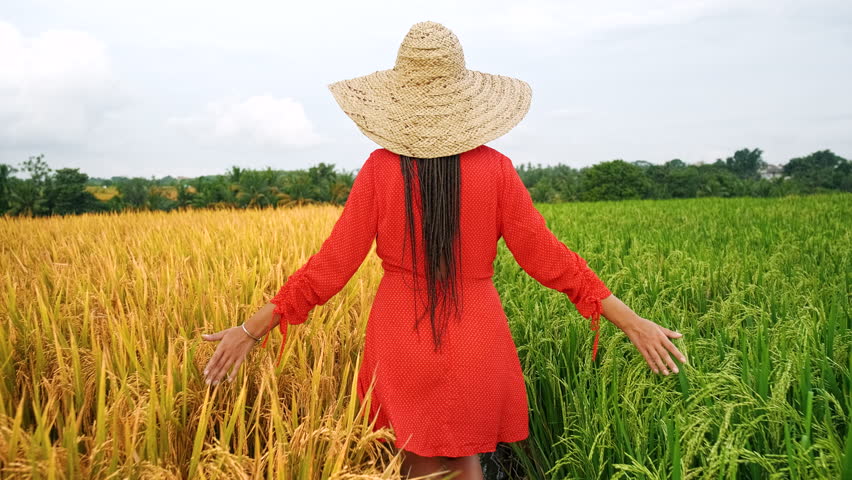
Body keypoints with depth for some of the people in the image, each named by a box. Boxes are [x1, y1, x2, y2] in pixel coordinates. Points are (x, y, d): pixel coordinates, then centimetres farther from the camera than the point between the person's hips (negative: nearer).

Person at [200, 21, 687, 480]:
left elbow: (333, 265, -10)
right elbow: (547, 257, -8)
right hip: (474, 345, 1)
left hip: (403, 343, 0)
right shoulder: (494, 167, -9)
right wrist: (633, 322, 1)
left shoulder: (381, 168, -10)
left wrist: (251, 329, -1)